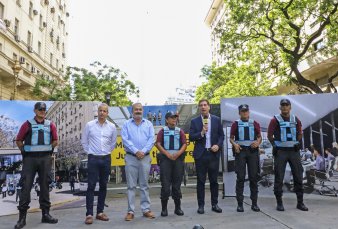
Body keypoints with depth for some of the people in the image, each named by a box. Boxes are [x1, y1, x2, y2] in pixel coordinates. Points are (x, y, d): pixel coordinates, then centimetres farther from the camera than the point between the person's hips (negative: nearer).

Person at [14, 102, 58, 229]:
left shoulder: (50, 125, 7)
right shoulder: (27, 124, 0)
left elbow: (55, 141, 16)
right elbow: (19, 141, 6)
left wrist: (48, 150, 11)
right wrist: (26, 152, 8)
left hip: (45, 158, 3)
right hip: (30, 159, -2)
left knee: (45, 185, 7)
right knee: (26, 186, -3)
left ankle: (45, 214, 14)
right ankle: (22, 216, 3)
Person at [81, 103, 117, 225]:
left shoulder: (112, 127, 2)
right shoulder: (89, 125, -2)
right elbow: (84, 141, 7)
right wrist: (89, 152, 6)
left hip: (106, 159, 3)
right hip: (93, 158, -2)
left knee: (103, 186, 8)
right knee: (91, 186, -5)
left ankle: (100, 212, 17)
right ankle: (89, 214, -1)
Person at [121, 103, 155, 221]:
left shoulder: (148, 124, 10)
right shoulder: (126, 124, 6)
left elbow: (151, 139, 0)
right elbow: (125, 140, -5)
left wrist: (143, 151, -13)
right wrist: (136, 151, -15)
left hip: (145, 157, 1)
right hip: (131, 157, -1)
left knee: (144, 185, 7)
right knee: (131, 185, 1)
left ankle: (146, 209, 14)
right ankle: (130, 211, 7)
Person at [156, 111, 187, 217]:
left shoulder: (180, 131, 11)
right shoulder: (162, 131, 6)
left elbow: (184, 144, 4)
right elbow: (158, 144, -3)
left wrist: (178, 153, -12)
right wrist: (167, 154, -13)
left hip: (178, 158, 2)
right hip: (165, 159, -2)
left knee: (177, 184, 7)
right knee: (165, 184, -3)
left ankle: (178, 208, 16)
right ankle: (164, 208, 7)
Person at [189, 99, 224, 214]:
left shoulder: (216, 120, 6)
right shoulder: (194, 121, 3)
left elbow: (221, 135, 8)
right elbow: (191, 137, -3)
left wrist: (218, 145, -8)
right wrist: (201, 133, -16)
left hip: (214, 153, 1)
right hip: (200, 154, -1)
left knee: (214, 180, 8)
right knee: (201, 181, 4)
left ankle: (215, 204, 19)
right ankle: (201, 205, 12)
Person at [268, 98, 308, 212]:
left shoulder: (296, 119, 8)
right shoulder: (275, 120, -4)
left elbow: (299, 133, 18)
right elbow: (270, 135, 0)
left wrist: (298, 143, 8)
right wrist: (275, 146, -2)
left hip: (294, 150, 4)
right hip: (280, 151, -3)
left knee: (298, 176, 6)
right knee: (279, 178, 0)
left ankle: (300, 202, 17)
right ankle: (279, 203, 9)